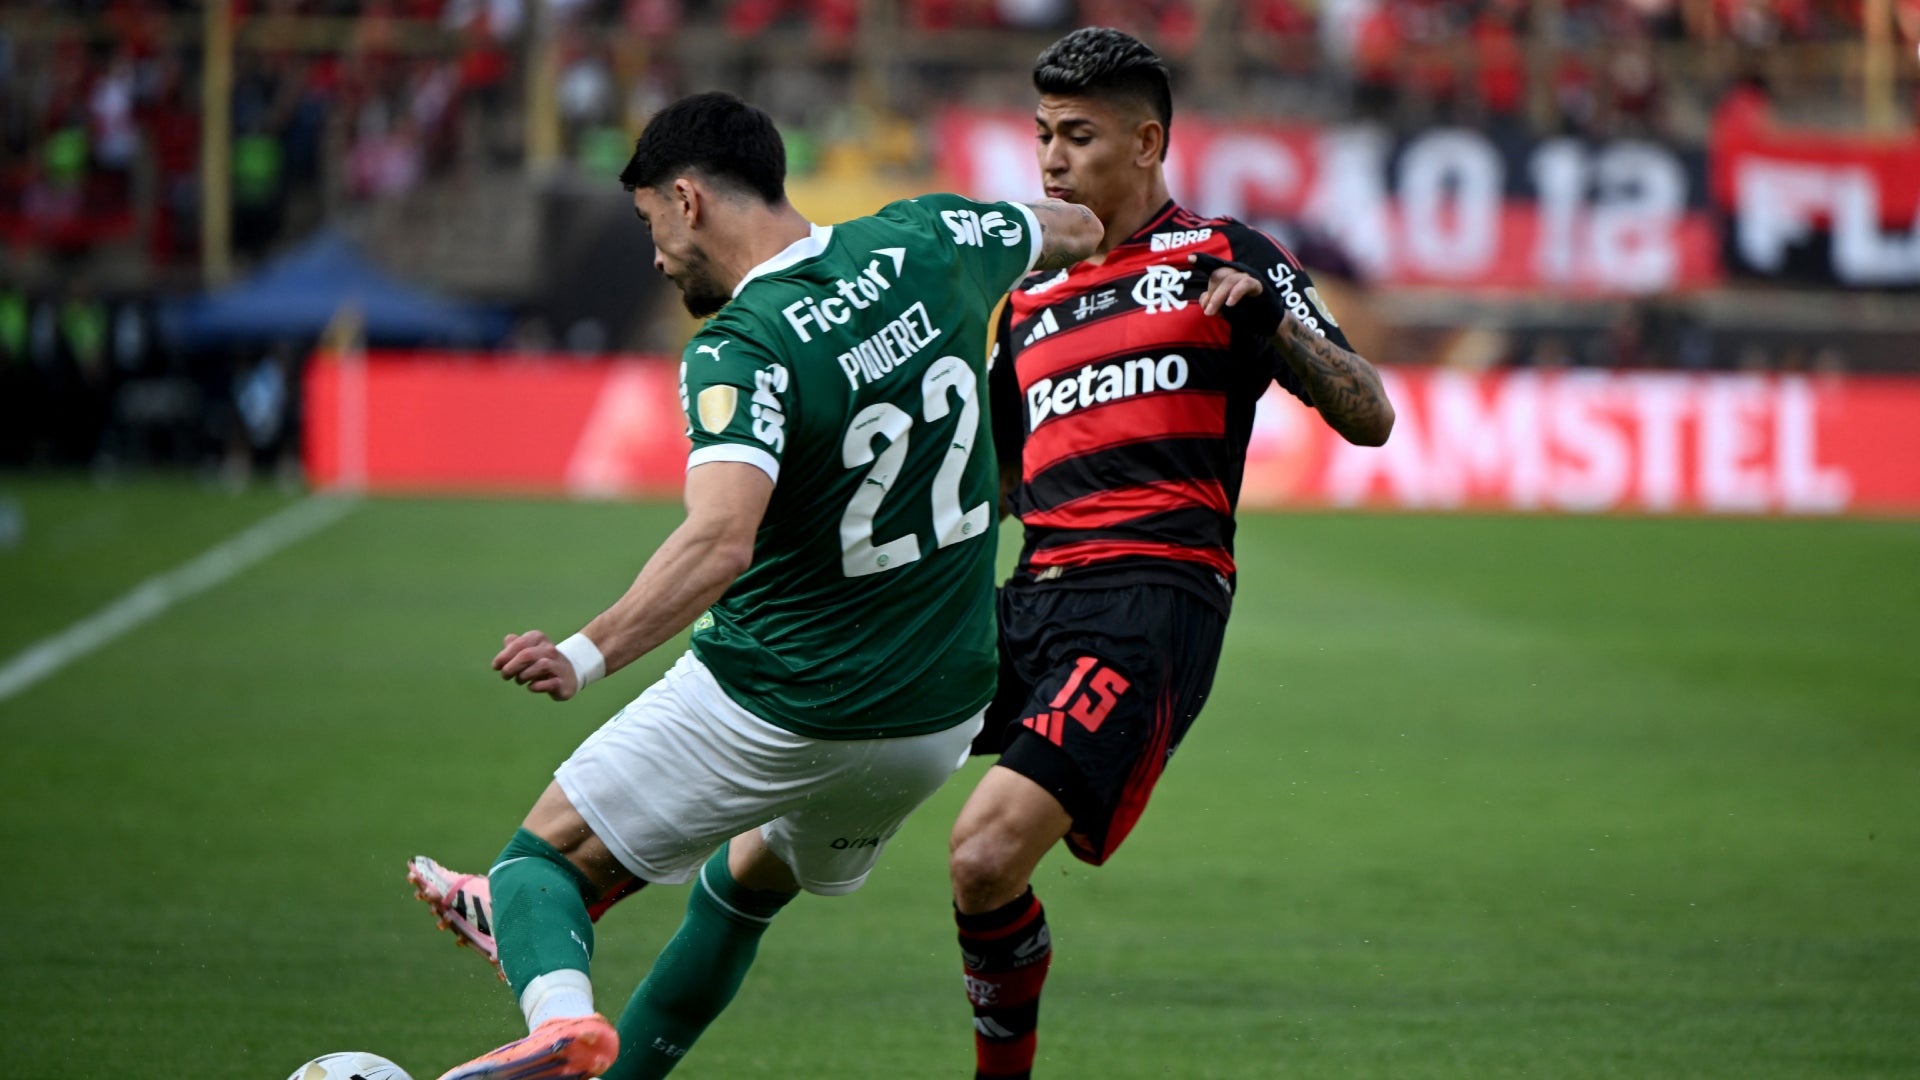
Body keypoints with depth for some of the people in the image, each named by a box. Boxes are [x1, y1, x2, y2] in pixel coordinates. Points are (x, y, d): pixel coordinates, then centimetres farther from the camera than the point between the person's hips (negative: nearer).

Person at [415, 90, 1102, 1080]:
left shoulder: (740, 351, -22)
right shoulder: (924, 244, -4)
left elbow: (721, 540, -39)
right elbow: (1078, 231, 16)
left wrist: (588, 655, -45)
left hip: (773, 711, -7)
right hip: (939, 716, 7)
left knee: (545, 855, 6)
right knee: (752, 877, 32)